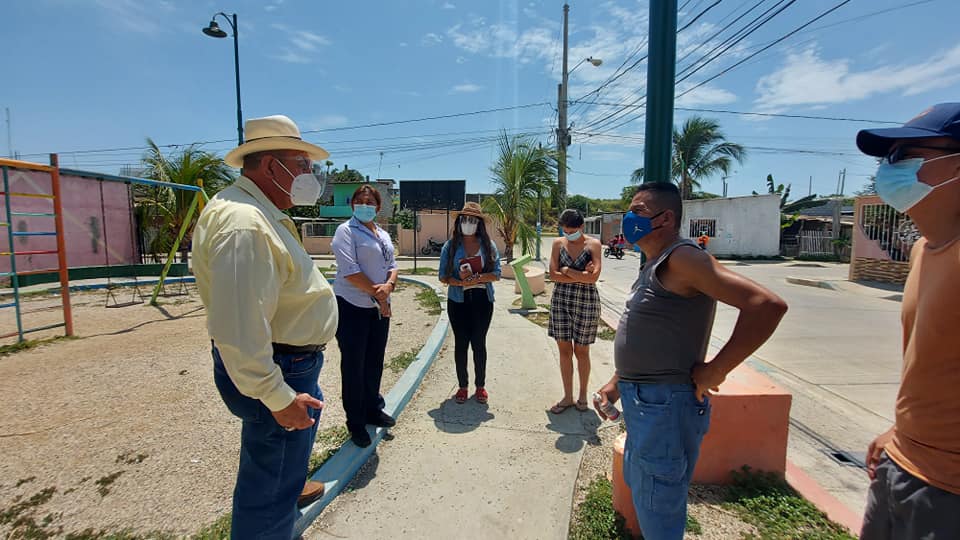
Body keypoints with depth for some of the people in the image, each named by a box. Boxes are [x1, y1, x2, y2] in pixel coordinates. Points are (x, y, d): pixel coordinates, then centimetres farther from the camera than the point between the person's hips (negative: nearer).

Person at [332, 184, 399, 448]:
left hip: (380, 307, 7)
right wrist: (377, 293, -13)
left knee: (375, 362, 17)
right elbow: (350, 270, -17)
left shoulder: (384, 235, 14)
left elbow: (392, 265, 11)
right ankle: (355, 422, 19)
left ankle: (372, 410, 34)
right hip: (352, 306, -7)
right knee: (354, 365, 4)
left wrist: (389, 285, -11)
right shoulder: (346, 230, -8)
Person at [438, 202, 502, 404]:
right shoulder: (450, 245, 2)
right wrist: (461, 282, -18)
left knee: (479, 343, 6)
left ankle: (480, 385, 23)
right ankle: (462, 385, 23)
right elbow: (443, 276, -1)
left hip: (482, 299, 0)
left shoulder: (488, 245, 2)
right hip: (458, 301, 0)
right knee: (460, 343, 7)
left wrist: (477, 278, -20)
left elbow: (496, 273, -3)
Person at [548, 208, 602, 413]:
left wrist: (567, 270, -10)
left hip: (586, 301, -3)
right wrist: (581, 276, -12)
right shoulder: (558, 243, 3)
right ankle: (567, 397, 22)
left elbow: (593, 276, -17)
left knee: (581, 351, 8)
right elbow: (553, 275, -6)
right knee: (564, 350, 8)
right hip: (561, 300, 3)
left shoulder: (593, 244, -5)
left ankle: (582, 395, 27)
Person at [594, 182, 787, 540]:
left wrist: (715, 370, -22)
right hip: (644, 403, 10)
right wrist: (617, 384, 15)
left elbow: (768, 305, -27)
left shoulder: (682, 258, -18)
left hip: (665, 407, -10)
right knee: (639, 488, 27)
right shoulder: (654, 265, 12)